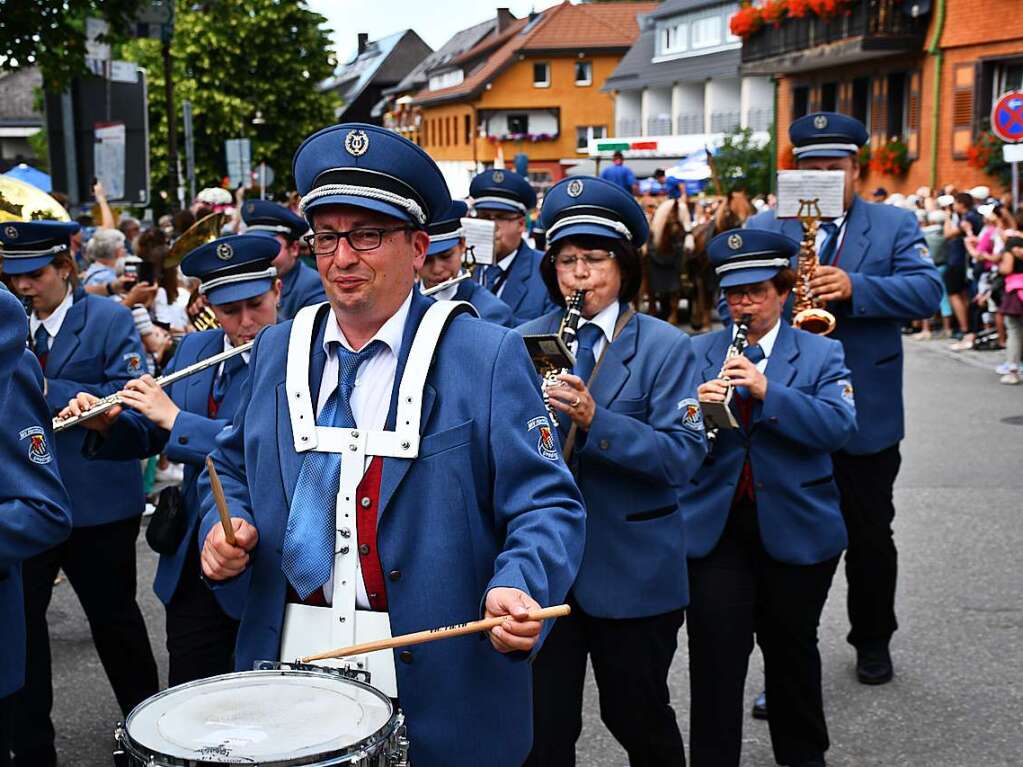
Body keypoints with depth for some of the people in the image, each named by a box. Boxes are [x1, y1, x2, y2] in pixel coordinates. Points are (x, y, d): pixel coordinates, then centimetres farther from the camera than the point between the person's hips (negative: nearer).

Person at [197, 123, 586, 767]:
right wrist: (224, 527, -3)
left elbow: (547, 505, -11)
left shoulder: (489, 357, -8)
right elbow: (234, 468, 18)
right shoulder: (278, 350, 7)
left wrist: (516, 588, -29)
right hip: (290, 664, 4)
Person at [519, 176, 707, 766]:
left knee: (639, 717, 15)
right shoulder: (524, 342, 5)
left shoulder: (664, 347, -5)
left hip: (632, 568, -2)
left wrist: (594, 419, -28)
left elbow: (684, 455, -16)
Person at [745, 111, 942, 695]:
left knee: (870, 537, 13)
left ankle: (873, 640, 34)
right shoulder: (765, 227, 6)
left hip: (866, 417, 0)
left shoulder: (895, 226, 3)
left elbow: (927, 291, -11)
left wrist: (855, 288, -26)